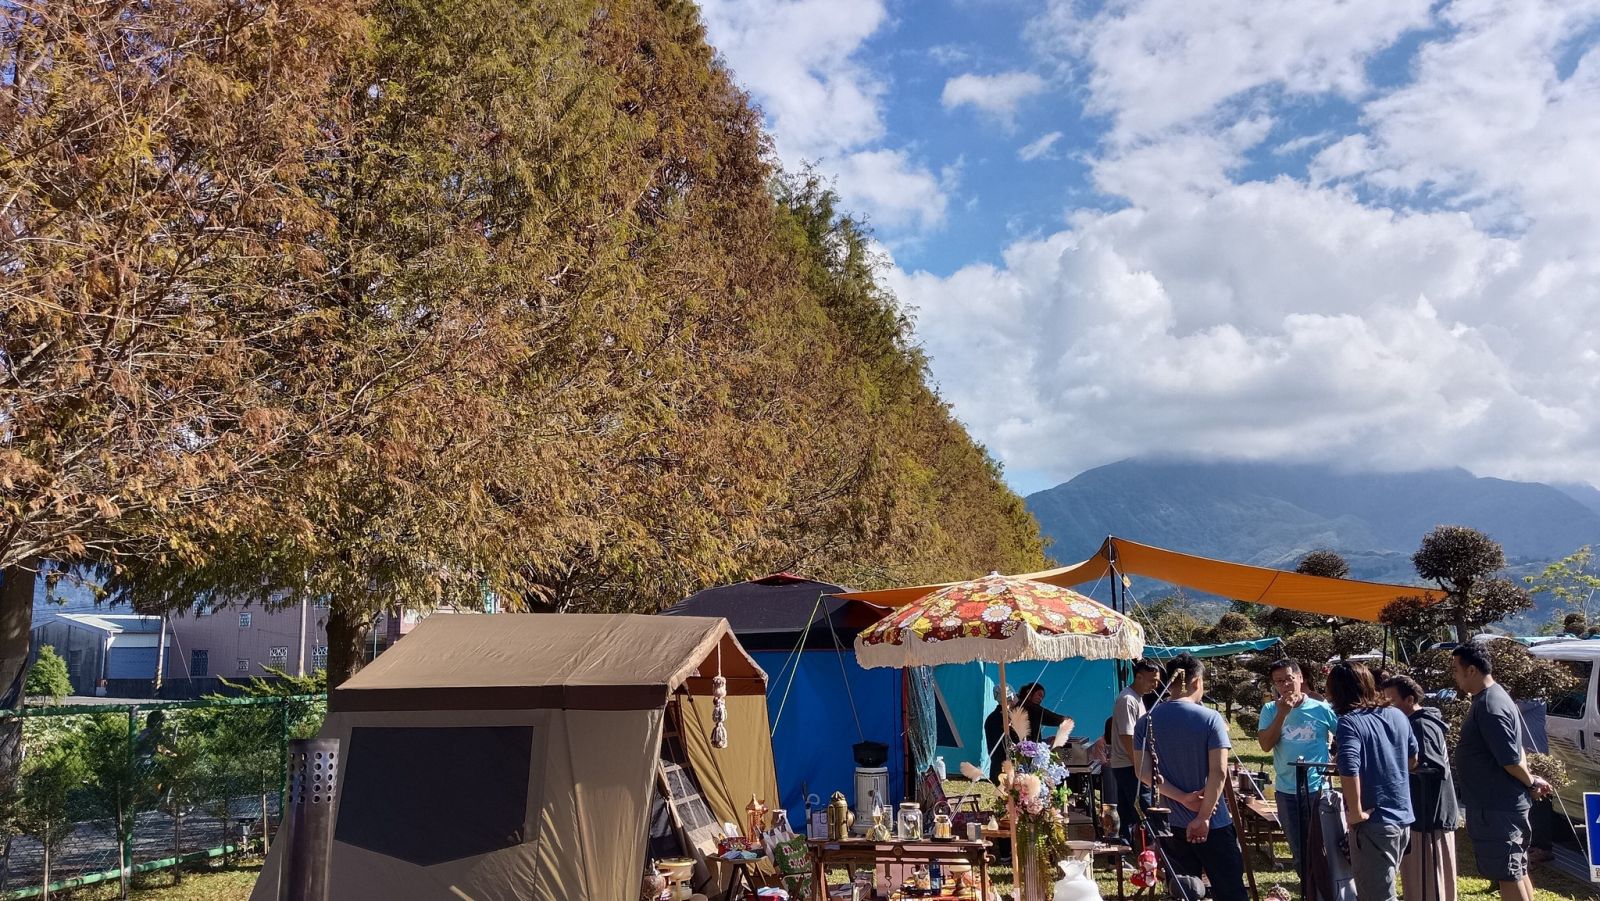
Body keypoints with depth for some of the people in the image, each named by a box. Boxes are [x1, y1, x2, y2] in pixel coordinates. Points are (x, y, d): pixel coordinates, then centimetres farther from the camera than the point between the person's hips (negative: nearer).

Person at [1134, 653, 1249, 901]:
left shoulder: (1146, 722, 0)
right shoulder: (1210, 718, -10)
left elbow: (1144, 772, -6)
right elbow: (1219, 771, -17)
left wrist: (1182, 798, -9)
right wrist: (1203, 817, -13)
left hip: (1170, 823, 4)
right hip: (1212, 824, -3)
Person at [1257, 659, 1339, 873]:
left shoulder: (1321, 709, -5)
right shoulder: (1270, 710, 0)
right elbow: (1266, 745, -12)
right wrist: (1282, 714, -17)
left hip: (1319, 789, -2)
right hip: (1287, 792, 2)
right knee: (1299, 853, 14)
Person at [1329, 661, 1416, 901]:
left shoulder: (1349, 722, -17)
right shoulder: (1397, 716, 6)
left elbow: (1348, 771, -31)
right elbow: (1413, 759, 21)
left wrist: (1356, 812, -21)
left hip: (1373, 822, -7)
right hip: (1402, 817, 7)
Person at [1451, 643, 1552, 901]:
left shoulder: (1488, 707, -23)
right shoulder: (1490, 698, 11)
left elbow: (1510, 759, -24)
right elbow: (1514, 750, 18)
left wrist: (1530, 782, -8)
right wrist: (1531, 782, 11)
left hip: (1497, 807, -10)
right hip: (1500, 803, 10)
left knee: (1507, 874, -2)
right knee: (1517, 869, 18)